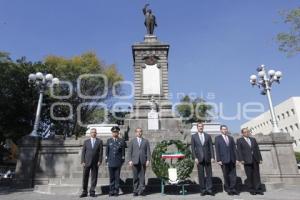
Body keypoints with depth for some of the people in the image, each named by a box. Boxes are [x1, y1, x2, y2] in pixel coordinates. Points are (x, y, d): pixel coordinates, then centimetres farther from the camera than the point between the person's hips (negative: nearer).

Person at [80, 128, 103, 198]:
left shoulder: (99, 141, 4)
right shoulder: (86, 142, 8)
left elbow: (101, 152, 1)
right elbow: (83, 152, 5)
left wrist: (100, 161, -8)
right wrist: (82, 161, -3)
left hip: (95, 163, 0)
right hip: (87, 162, 1)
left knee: (94, 177, 3)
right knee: (85, 177, 3)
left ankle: (92, 192, 14)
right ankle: (84, 192, 14)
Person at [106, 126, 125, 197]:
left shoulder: (121, 141, 2)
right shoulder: (109, 140, 6)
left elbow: (123, 152, 3)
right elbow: (107, 151, 7)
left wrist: (122, 161, 0)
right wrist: (107, 161, 3)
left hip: (118, 162, -1)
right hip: (111, 162, 1)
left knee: (117, 177, 4)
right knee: (111, 177, 6)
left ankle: (116, 191, 14)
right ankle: (111, 191, 16)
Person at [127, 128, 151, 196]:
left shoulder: (146, 141, 10)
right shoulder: (132, 141, 10)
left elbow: (148, 151, 6)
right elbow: (129, 151, 6)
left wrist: (148, 160, -4)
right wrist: (130, 160, -4)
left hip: (143, 161, 0)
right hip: (135, 161, 0)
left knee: (142, 176, 0)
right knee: (135, 177, 3)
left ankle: (141, 191, 6)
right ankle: (135, 191, 12)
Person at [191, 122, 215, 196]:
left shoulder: (208, 136, 8)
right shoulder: (194, 136, 4)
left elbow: (211, 147, 5)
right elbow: (193, 148, 1)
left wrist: (212, 157, -3)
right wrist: (195, 158, -8)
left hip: (207, 158, 1)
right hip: (199, 158, -1)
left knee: (209, 174, 2)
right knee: (201, 175, 3)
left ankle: (209, 189, 10)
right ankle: (203, 190, 13)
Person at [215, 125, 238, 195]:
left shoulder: (231, 138, 15)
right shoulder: (217, 138, 1)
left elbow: (234, 149, 12)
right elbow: (217, 150, -4)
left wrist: (236, 158, 4)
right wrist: (219, 160, -10)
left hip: (232, 159, 4)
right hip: (224, 160, -3)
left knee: (233, 174, 2)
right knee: (226, 175, 5)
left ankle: (232, 188, 10)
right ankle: (227, 189, 18)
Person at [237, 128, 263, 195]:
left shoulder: (253, 139, 17)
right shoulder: (239, 140, 3)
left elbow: (257, 149, 14)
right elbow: (239, 151, -4)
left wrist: (260, 158, 7)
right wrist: (241, 159, -14)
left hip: (255, 159, 4)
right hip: (247, 160, -4)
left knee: (257, 175, 3)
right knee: (249, 176, 1)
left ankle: (258, 189, 8)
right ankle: (251, 190, 10)